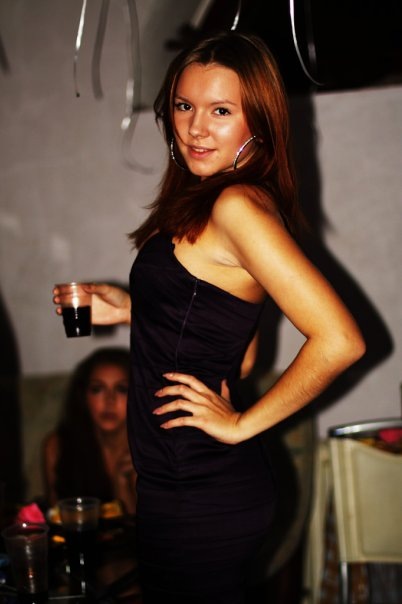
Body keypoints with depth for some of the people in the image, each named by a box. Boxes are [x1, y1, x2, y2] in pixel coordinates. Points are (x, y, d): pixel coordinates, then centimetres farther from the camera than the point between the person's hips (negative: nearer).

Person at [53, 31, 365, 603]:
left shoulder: (236, 205, -19)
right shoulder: (208, 202, 10)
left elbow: (338, 340, -27)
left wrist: (242, 423, -16)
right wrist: (131, 309, 12)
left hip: (197, 496, -9)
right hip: (210, 485, 9)